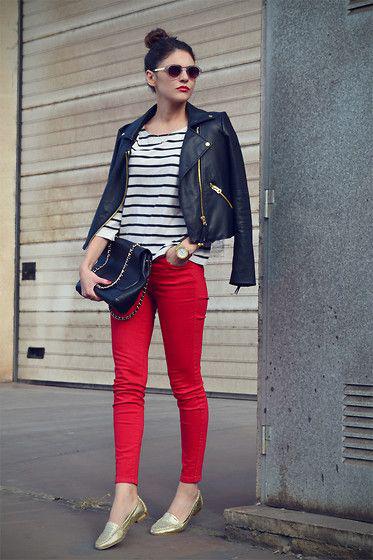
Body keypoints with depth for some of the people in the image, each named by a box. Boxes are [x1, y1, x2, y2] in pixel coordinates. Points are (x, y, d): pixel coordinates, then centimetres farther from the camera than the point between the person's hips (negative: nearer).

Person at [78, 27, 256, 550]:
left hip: (181, 268, -3)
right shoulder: (131, 136, 15)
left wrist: (190, 243, -10)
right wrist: (87, 264, 2)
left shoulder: (211, 129, 6)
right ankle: (126, 497, -5)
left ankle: (190, 489, 14)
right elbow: (114, 207, 13)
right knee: (128, 380, -4)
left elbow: (225, 202, 3)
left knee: (186, 383, 2)